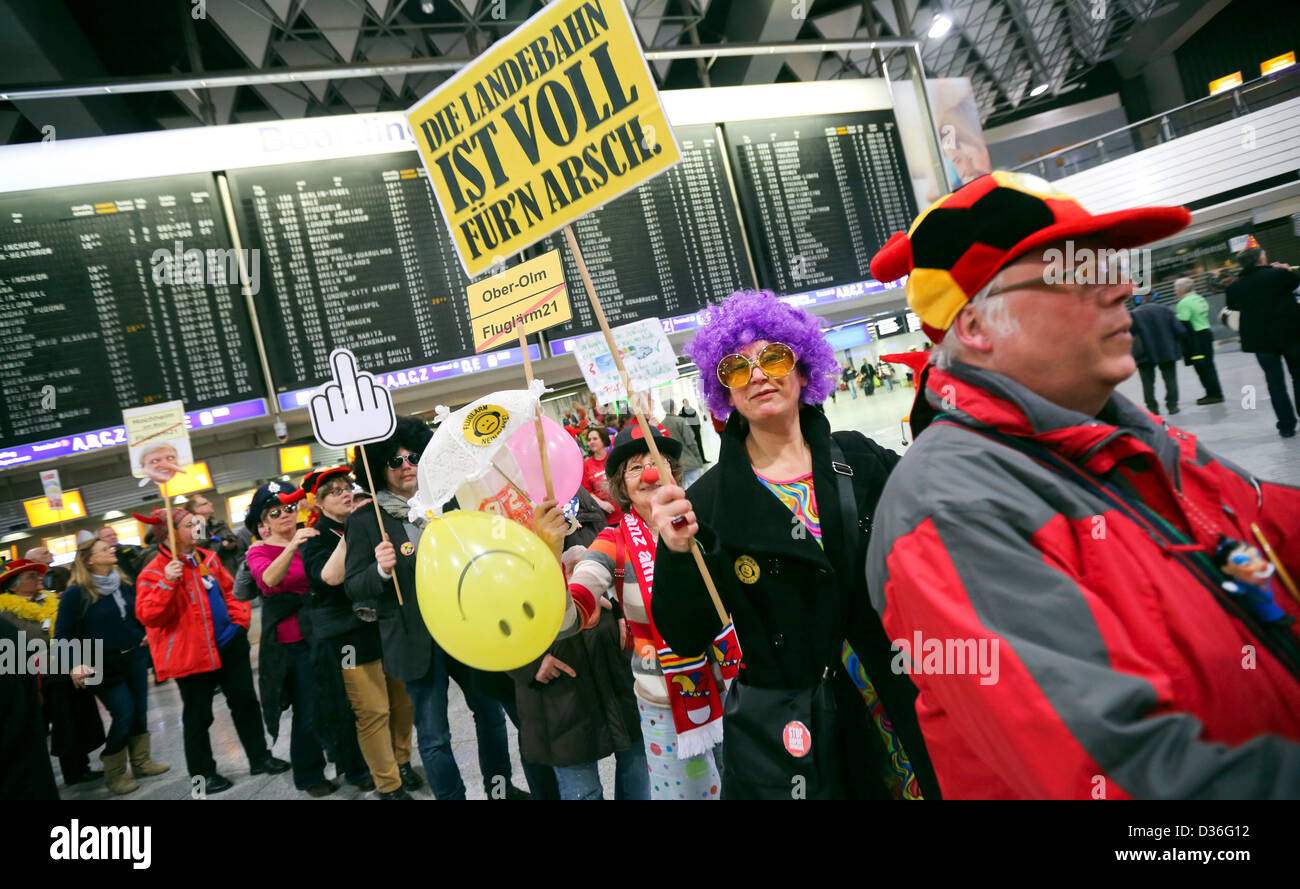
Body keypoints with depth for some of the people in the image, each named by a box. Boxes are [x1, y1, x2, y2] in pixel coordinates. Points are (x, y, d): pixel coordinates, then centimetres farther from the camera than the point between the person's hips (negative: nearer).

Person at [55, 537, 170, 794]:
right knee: (124, 715, -7)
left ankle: (141, 761, 26)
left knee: (140, 711, 10)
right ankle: (114, 773, 11)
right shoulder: (76, 594, -10)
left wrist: (144, 634, 11)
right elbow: (62, 634, -9)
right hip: (104, 666, -6)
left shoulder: (123, 585, 7)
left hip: (134, 658, 6)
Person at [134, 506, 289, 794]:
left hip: (229, 644, 6)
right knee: (198, 716, 5)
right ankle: (202, 773, 22)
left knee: (245, 701, 12)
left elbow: (229, 589, 19)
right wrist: (167, 582, -31)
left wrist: (239, 618, 6)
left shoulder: (207, 559, 7)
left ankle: (259, 758, 25)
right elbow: (148, 616, -21)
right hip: (192, 654, -6)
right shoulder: (154, 572, -13)